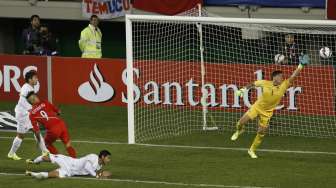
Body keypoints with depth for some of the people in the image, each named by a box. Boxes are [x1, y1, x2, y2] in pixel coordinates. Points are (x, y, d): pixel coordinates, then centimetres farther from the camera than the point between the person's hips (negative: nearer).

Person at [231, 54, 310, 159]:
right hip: (257, 107, -1)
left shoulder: (284, 85, -14)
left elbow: (293, 76, -21)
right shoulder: (265, 83, -16)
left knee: (261, 132, 1)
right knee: (241, 123, -9)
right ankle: (239, 131, 30)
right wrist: (244, 89, -11)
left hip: (267, 112, 1)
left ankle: (252, 150, 23)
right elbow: (253, 84, -1)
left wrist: (301, 66, -31)